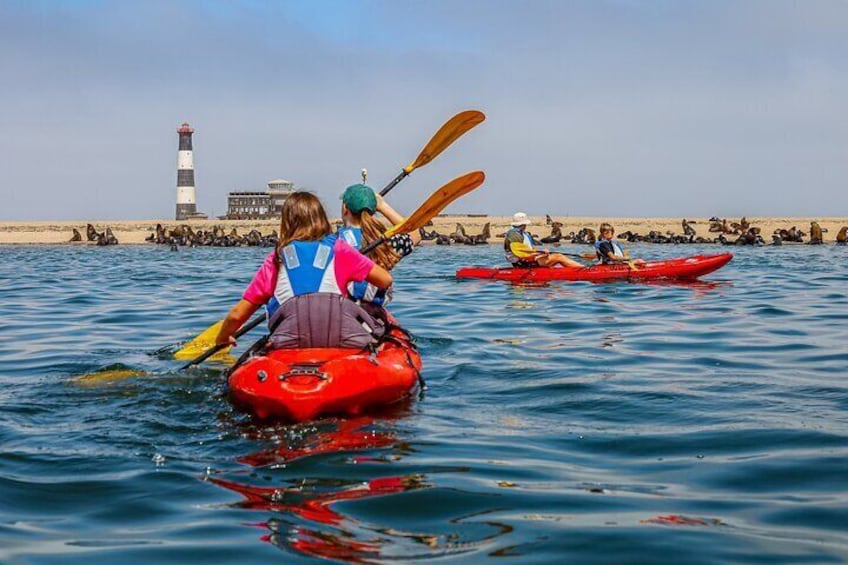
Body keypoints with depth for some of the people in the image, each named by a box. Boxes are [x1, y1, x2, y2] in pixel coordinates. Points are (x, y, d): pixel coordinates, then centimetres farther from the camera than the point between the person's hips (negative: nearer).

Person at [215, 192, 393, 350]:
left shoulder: (276, 258, 20)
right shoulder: (338, 249, 19)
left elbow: (237, 314, 21)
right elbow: (385, 281, 16)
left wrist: (221, 340, 41)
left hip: (290, 344, 1)